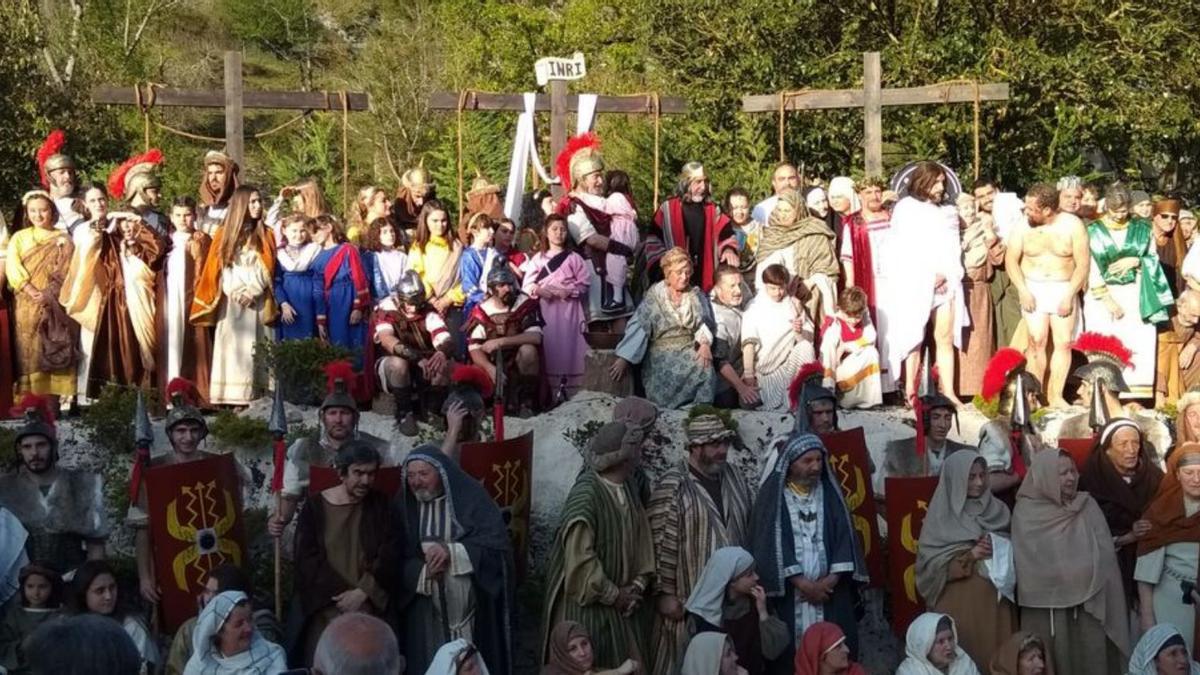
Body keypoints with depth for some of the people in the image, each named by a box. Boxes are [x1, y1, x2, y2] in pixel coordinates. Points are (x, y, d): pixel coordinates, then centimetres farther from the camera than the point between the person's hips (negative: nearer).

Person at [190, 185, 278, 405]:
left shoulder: (265, 235, 11)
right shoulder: (224, 234, 9)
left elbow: (266, 270, 3)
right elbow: (217, 269, 5)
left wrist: (252, 291, -11)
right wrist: (234, 292, -9)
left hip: (256, 302, 0)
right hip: (230, 302, 0)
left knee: (252, 350, -5)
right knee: (231, 348, -7)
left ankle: (252, 398, -8)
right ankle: (231, 399, -9)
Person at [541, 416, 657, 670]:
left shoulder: (629, 486, 0)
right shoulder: (586, 494, -24)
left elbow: (642, 537, 6)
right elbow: (580, 557, -23)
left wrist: (637, 585, -5)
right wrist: (613, 595, -14)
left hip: (623, 599, 7)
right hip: (589, 604, -7)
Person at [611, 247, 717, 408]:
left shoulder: (696, 295, 10)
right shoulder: (655, 295, 1)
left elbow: (704, 322, 1)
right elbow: (639, 326, -5)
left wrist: (705, 343, -22)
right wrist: (624, 358, -14)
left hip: (689, 350, 2)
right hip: (661, 352, -2)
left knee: (704, 365, -28)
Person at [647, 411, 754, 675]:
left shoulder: (734, 478, 8)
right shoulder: (673, 486, -12)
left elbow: (749, 531, 16)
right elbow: (661, 545, -13)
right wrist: (664, 593, -14)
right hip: (691, 599, -6)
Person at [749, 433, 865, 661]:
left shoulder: (830, 493, 8)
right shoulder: (773, 496, -1)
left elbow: (845, 536, 3)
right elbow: (770, 544, -7)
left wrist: (831, 580, -10)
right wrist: (803, 584, -12)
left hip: (831, 591, 3)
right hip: (790, 594, -2)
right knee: (792, 655, -4)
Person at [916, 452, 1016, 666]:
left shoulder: (997, 510, 8)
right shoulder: (941, 515, -3)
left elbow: (1011, 550, 16)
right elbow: (930, 563, -7)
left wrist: (1001, 554, -6)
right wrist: (969, 555, -16)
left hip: (995, 600, 3)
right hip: (959, 604, -3)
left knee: (996, 656, 1)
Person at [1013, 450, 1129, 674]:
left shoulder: (1088, 506, 7)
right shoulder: (1026, 512, -2)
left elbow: (1104, 555, 5)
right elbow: (1028, 562, -2)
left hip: (1089, 602, 2)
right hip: (1046, 608, -2)